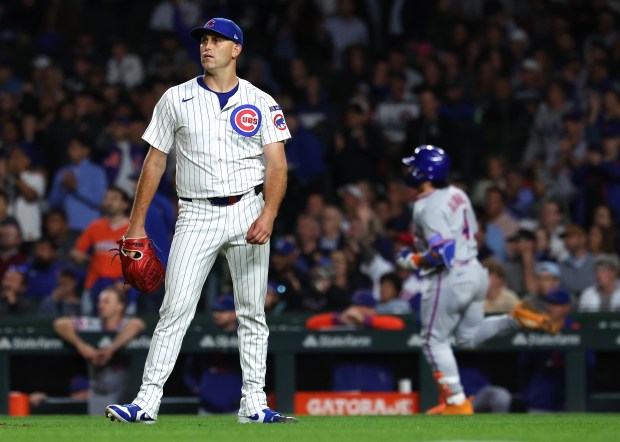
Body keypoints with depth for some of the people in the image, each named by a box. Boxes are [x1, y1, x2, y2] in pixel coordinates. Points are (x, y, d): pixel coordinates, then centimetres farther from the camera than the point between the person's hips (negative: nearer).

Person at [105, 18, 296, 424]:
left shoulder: (261, 104, 4)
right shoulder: (176, 100, 6)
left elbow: (277, 165, -2)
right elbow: (155, 161, 8)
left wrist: (268, 215, -18)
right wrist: (137, 222, 4)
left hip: (248, 212, 0)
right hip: (197, 215, 0)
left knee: (252, 314, 3)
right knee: (175, 310, -8)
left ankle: (254, 403, 9)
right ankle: (147, 401, -10)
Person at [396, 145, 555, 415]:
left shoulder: (428, 207, -20)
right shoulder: (457, 195, 8)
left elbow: (443, 253, -26)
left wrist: (412, 261, -11)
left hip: (450, 280, -9)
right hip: (475, 272, 9)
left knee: (435, 341, 5)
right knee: (469, 338, 22)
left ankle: (456, 403, 6)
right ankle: (517, 319, 2)